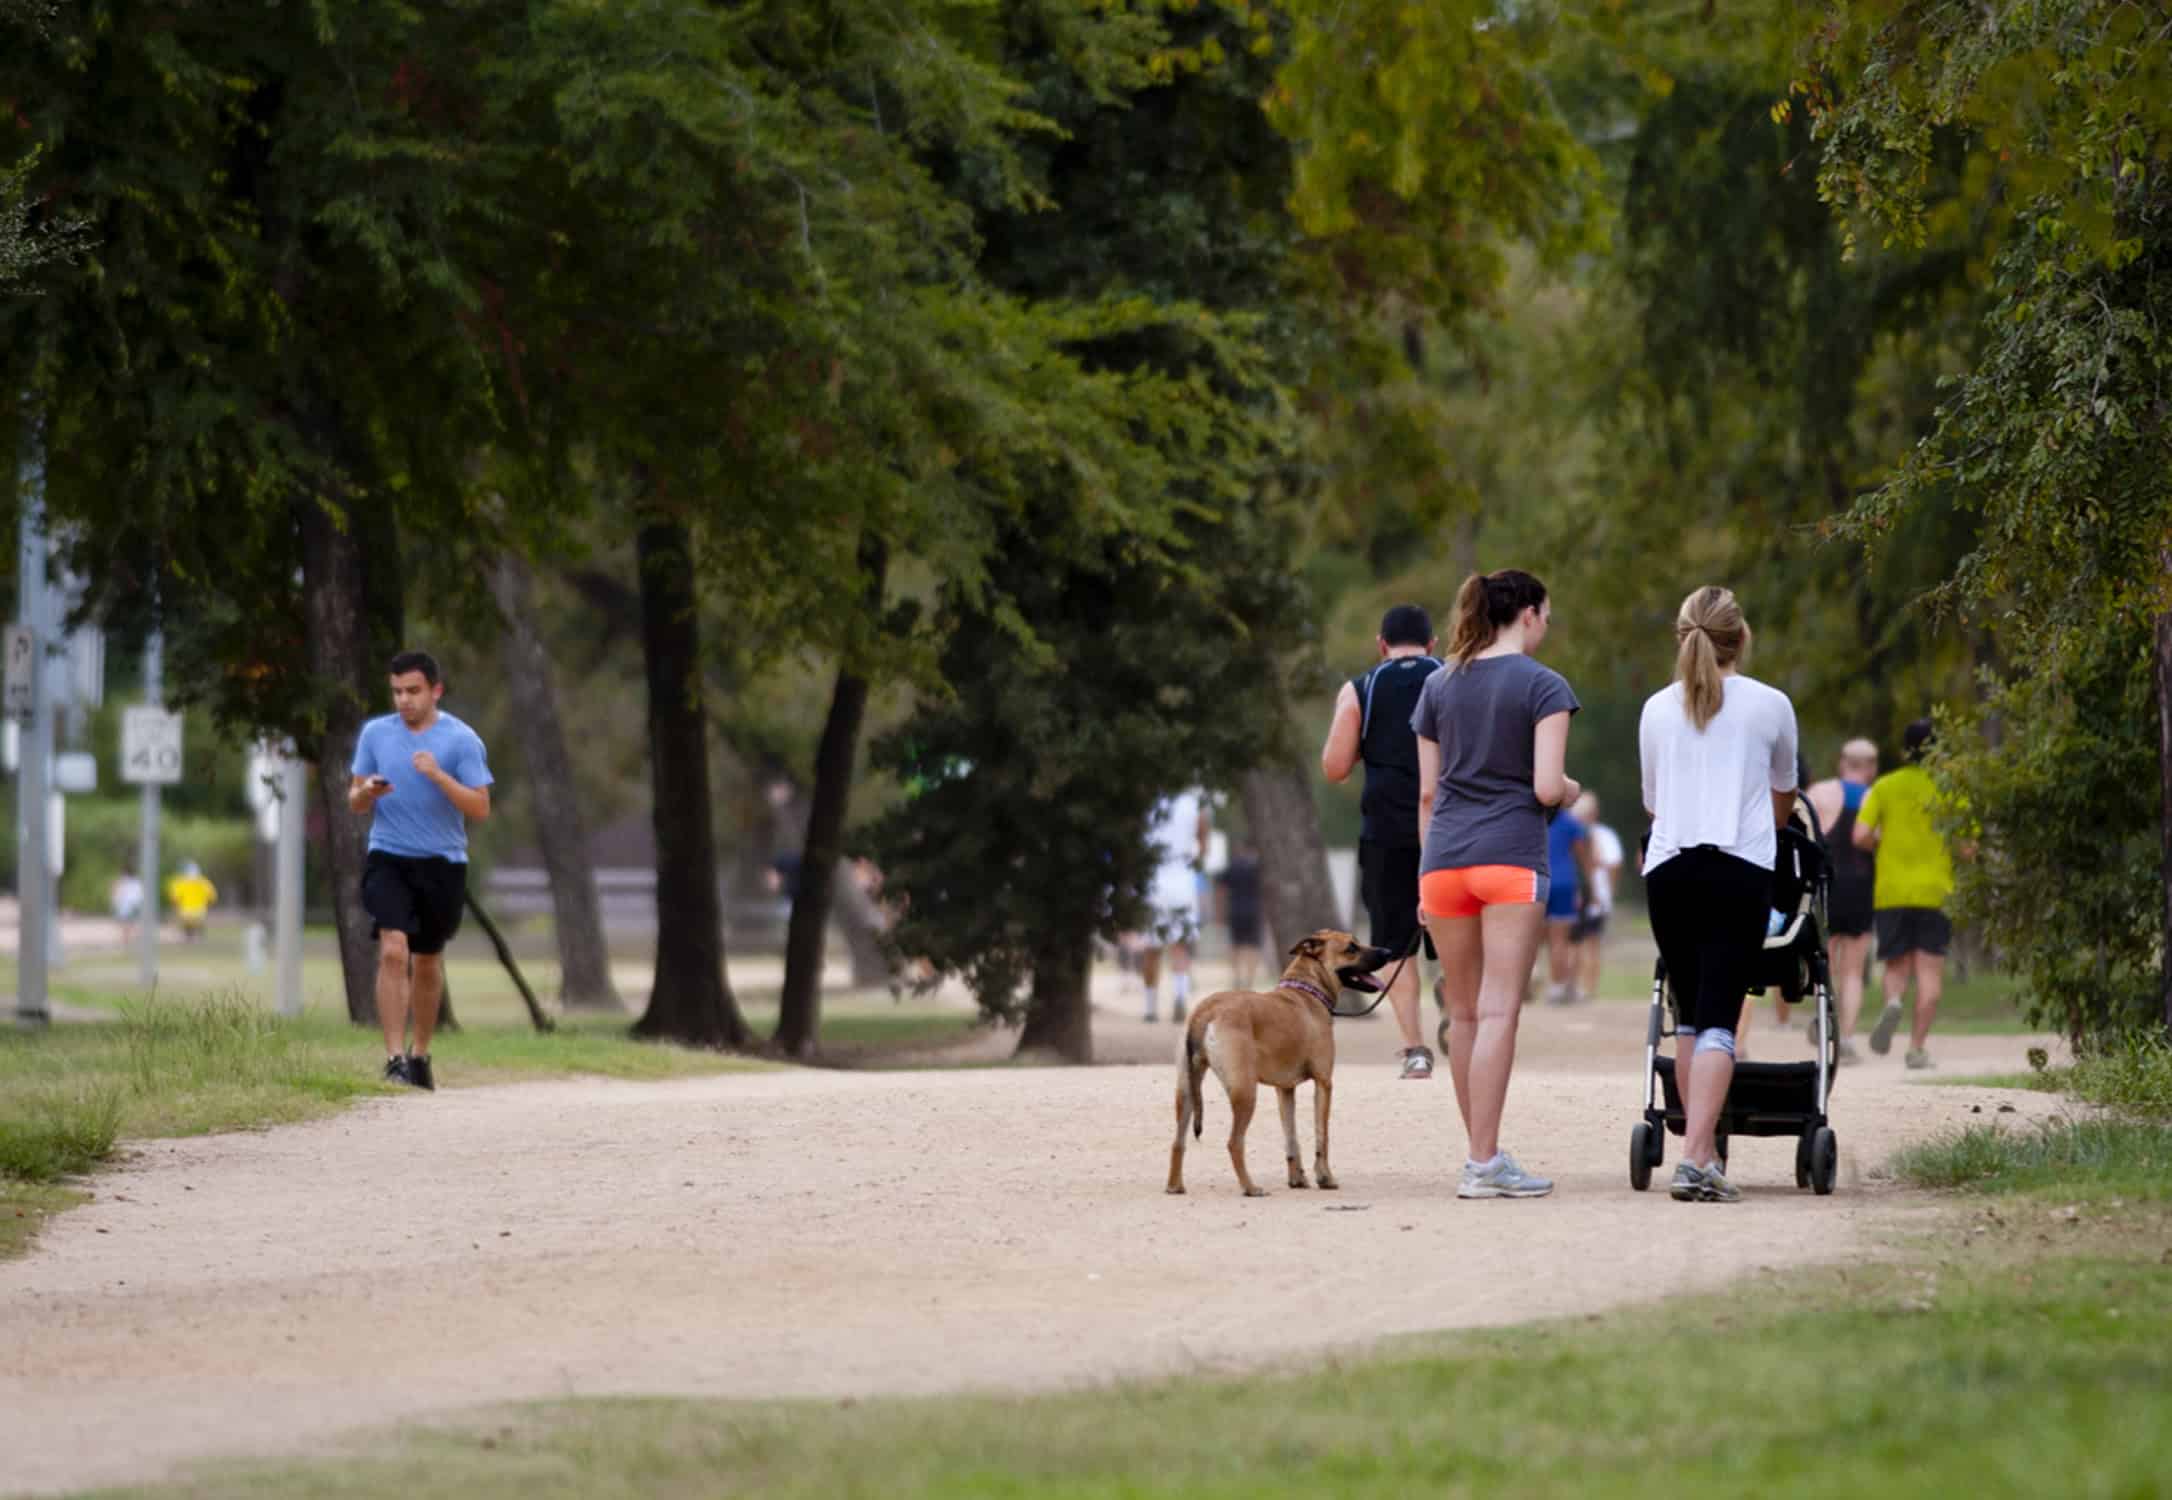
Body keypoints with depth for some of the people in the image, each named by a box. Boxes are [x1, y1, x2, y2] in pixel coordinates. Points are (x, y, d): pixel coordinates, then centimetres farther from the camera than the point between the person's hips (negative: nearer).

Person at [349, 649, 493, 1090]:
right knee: (393, 951, -17)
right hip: (388, 859, 0)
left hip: (442, 863, 0)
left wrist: (438, 775, -22)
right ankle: (395, 1058, -20)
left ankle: (421, 1054, 29)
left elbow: (480, 809, -9)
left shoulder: (461, 740, -5)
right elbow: (355, 802, 11)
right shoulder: (375, 733, 4)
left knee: (428, 962, 12)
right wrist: (367, 792, -12)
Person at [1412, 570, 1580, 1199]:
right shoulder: (1543, 687, -3)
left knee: (1463, 1013, 12)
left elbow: (1427, 792, 13)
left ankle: (1482, 1152, 18)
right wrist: (1570, 790, 11)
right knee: (1498, 1011, -7)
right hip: (1511, 858, -5)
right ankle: (1483, 1164, -12)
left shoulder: (1439, 686, 12)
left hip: (1444, 860, 5)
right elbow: (1546, 787, -12)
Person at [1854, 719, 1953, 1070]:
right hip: (1935, 891, -1)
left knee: (1897, 965, 11)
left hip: (1891, 892, 1)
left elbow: (1861, 836, -5)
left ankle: (1893, 1002, -21)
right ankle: (1917, 1046, -2)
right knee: (1929, 970, 4)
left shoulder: (1885, 787, 2)